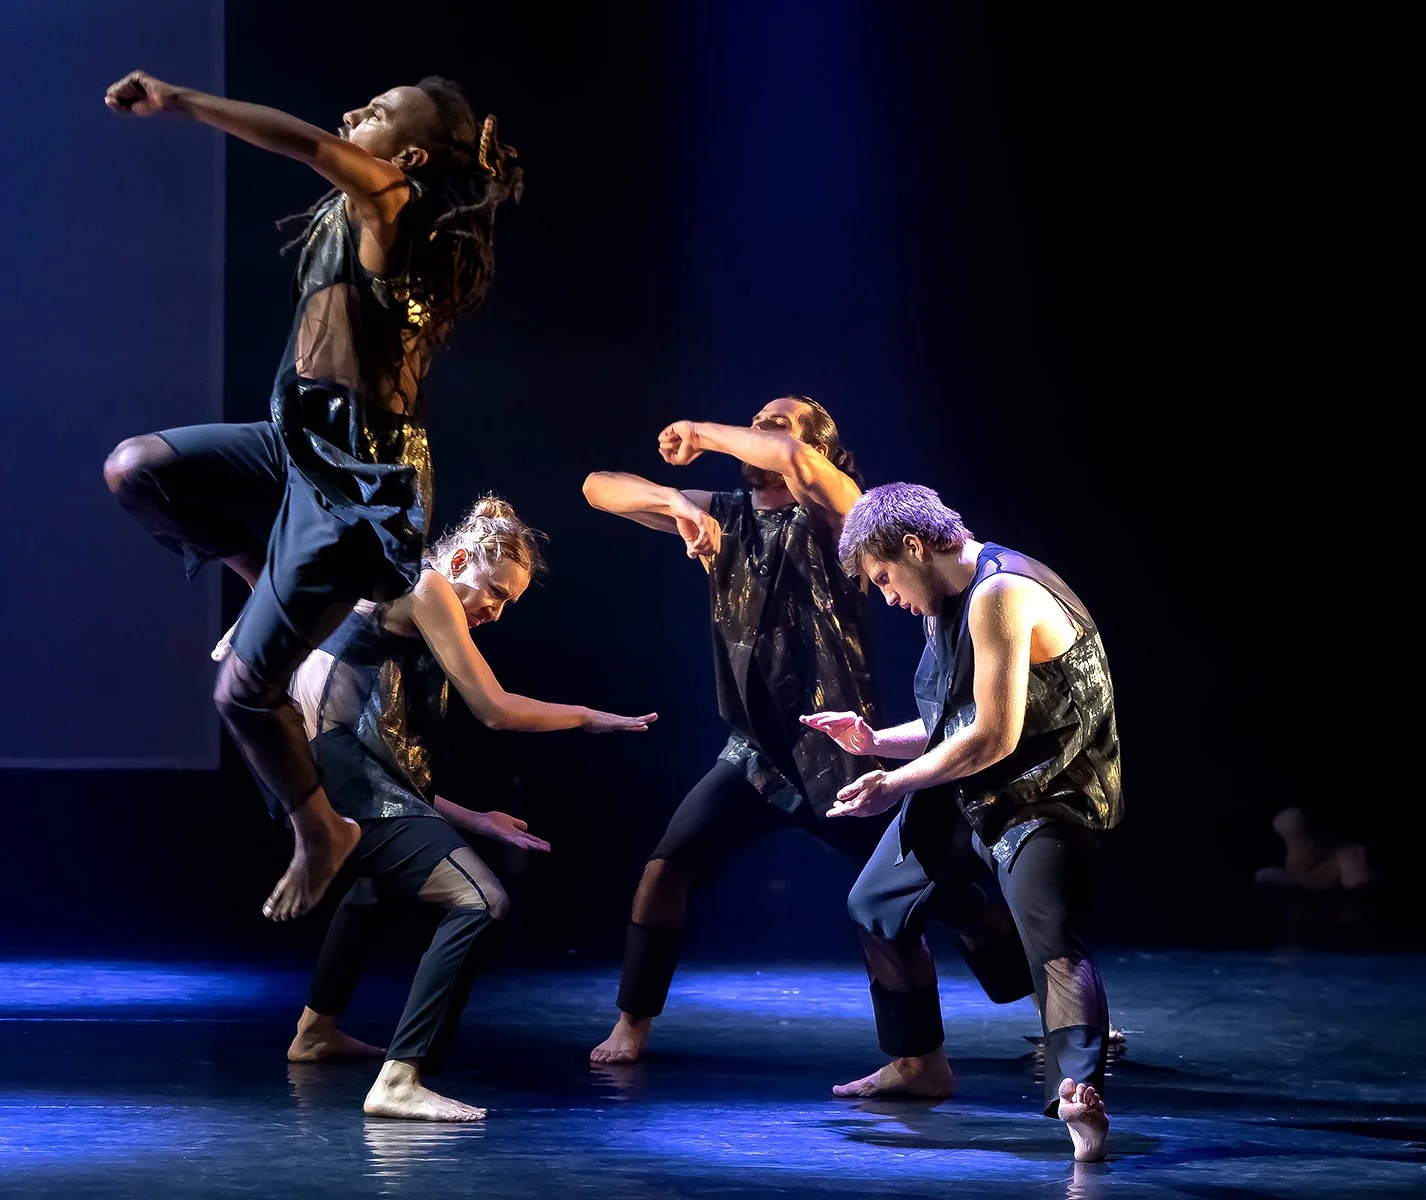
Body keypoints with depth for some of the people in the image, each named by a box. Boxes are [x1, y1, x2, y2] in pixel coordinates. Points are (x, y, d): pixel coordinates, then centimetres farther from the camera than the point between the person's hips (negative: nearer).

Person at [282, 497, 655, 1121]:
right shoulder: (425, 586, -3)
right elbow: (494, 707, -7)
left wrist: (469, 819, 22)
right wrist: (590, 717, 5)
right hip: (348, 776, -11)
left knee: (378, 881, 42)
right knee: (479, 900, -22)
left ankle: (316, 1032, 54)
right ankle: (399, 1081, -27)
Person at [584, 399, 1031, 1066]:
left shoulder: (830, 509, -7)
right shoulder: (721, 513, 6)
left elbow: (797, 459, -31)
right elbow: (599, 488, 3)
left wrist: (701, 434, -18)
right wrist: (678, 503, -16)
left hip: (837, 749, -4)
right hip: (754, 750, 4)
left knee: (942, 884, -1)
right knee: (667, 868, -12)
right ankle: (632, 1024, 4)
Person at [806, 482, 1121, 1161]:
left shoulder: (999, 594, -21)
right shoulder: (951, 606, 13)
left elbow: (995, 736, -25)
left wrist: (896, 785, -16)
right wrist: (872, 742, 7)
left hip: (1045, 798, -11)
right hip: (968, 794, 11)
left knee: (1051, 938, -30)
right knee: (877, 907, 18)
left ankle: (1079, 1094, -46)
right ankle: (916, 1060, 34)